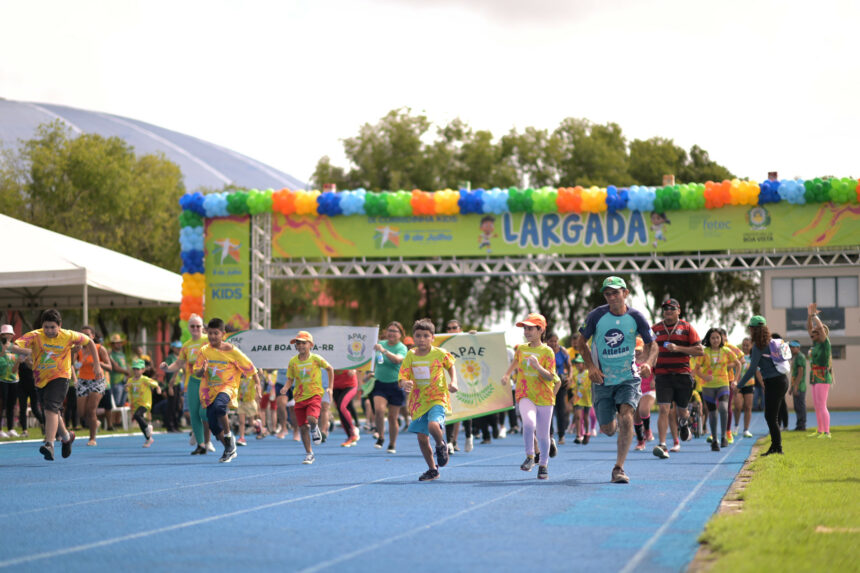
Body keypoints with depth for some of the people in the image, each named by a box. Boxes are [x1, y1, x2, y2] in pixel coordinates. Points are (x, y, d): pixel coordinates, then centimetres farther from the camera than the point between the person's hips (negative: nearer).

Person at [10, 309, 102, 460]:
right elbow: (14, 347, -28)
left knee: (51, 409, -24)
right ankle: (66, 436, 43)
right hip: (41, 379, 3)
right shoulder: (35, 336, -15)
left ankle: (49, 444, -32)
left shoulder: (68, 336, -13)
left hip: (60, 377, -3)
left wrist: (96, 365, 4)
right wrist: (29, 351, -48)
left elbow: (89, 342, 4)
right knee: (53, 412, 16)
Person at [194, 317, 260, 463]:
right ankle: (230, 450, 23)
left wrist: (257, 383, -4)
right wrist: (202, 371, -21)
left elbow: (249, 367, 1)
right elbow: (196, 373, 2)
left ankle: (229, 436, -13)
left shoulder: (231, 350, -7)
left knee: (219, 406, -36)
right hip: (210, 390, 4)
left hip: (227, 387, -4)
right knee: (214, 426, 0)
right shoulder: (204, 351, 1)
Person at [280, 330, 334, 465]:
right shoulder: (293, 361, 0)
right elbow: (290, 379, 7)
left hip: (314, 394, -3)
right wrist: (286, 388, -15)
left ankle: (315, 429, 9)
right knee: (303, 427, 2)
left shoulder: (316, 359, -6)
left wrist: (330, 388, 6)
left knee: (311, 419, -28)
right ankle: (309, 454, 16)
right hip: (299, 397, 3)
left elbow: (330, 369, 9)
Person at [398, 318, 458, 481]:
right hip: (418, 401, 3)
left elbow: (451, 367, 14)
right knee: (422, 438, 4)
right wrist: (405, 384, -25)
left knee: (433, 425, -30)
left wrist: (453, 382, -3)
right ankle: (432, 469, 24)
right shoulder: (410, 356, -1)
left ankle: (441, 445, 5)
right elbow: (402, 378, -2)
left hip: (438, 399, -3)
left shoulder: (440, 354, -6)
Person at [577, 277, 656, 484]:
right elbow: (581, 343, 4)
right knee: (607, 429, 4)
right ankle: (615, 425, 45)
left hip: (628, 377, -1)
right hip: (602, 379, 1)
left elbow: (651, 344, 4)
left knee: (626, 417, -22)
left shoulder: (635, 317, -6)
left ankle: (618, 469, -15)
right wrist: (591, 367, -11)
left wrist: (648, 363, -17)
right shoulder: (596, 316, -8)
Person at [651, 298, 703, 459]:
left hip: (682, 375, 0)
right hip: (662, 376, 0)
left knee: (681, 412, 12)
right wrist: (651, 373, 9)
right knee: (664, 410, -15)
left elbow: (700, 350, -2)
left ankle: (683, 423, 49)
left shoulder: (687, 328, 2)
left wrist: (678, 348, -14)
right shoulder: (655, 329, 8)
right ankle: (662, 445, -18)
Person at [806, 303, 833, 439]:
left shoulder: (825, 343, -9)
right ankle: (819, 431, 15)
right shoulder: (816, 343, 13)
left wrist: (815, 315, -10)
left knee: (822, 406, -12)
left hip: (823, 379, -9)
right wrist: (809, 315, 10)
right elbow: (809, 328, 21)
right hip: (815, 378, 9)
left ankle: (827, 432, -14)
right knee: (817, 407, 11)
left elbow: (821, 327, -21)